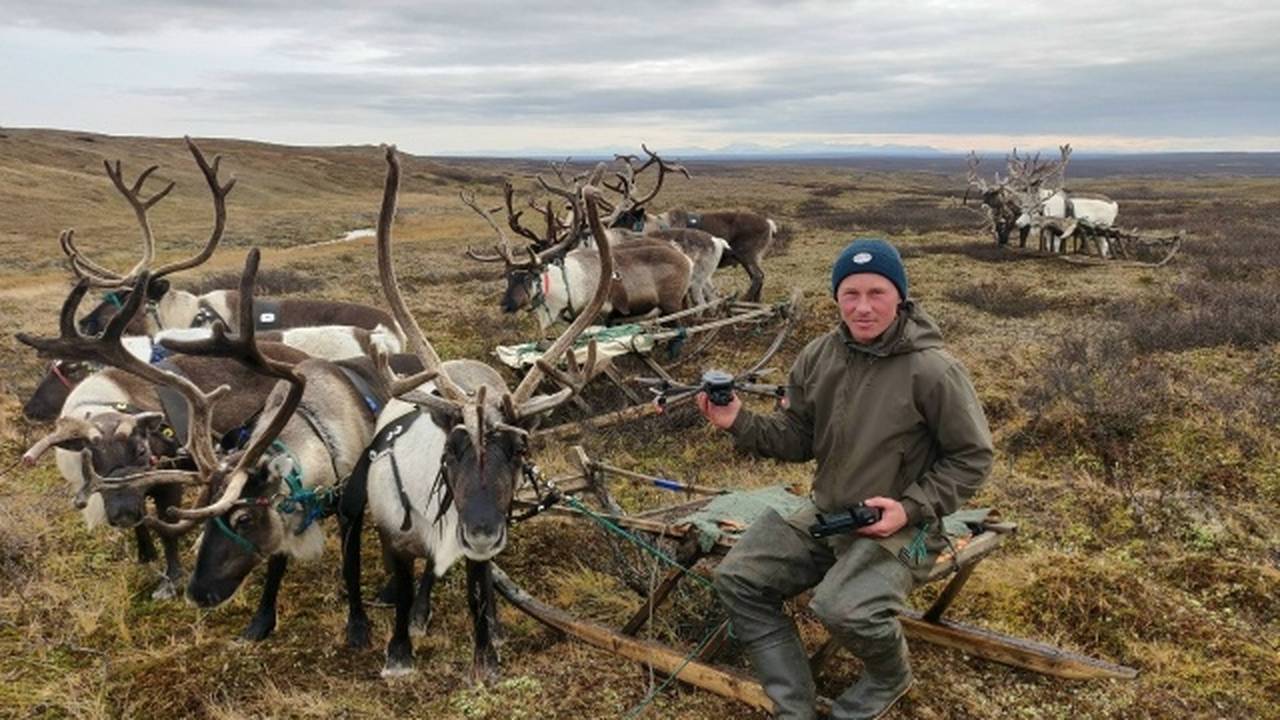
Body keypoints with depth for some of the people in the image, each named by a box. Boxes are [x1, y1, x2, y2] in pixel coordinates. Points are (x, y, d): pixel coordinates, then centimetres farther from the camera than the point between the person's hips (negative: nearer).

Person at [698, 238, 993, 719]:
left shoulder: (933, 371, -17)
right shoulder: (818, 357, -2)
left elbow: (972, 457, -9)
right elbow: (798, 439, 5)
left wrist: (912, 507, -19)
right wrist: (741, 424, -12)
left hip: (898, 527, -6)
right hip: (824, 515, 6)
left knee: (843, 609, -30)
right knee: (737, 579, -4)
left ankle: (889, 678, 7)